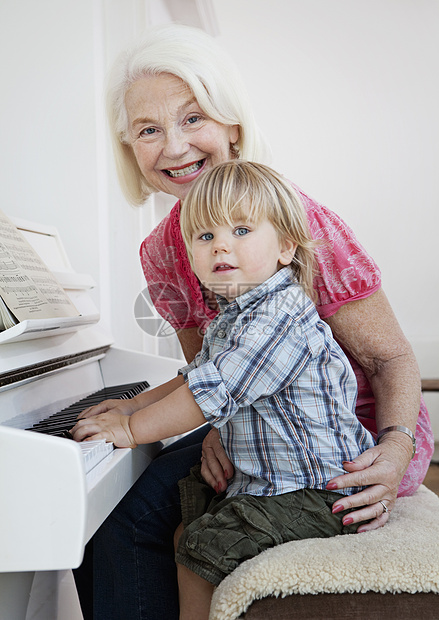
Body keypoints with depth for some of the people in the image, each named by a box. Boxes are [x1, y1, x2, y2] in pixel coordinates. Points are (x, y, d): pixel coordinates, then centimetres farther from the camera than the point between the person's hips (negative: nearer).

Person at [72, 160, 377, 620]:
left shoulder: (282, 318, -26)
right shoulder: (230, 319, 8)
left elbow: (214, 393, -29)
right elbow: (195, 376, 23)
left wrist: (131, 429, -18)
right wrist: (136, 404, 17)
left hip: (313, 493, -10)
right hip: (262, 476, 10)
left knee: (200, 550, -9)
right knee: (187, 528, 19)